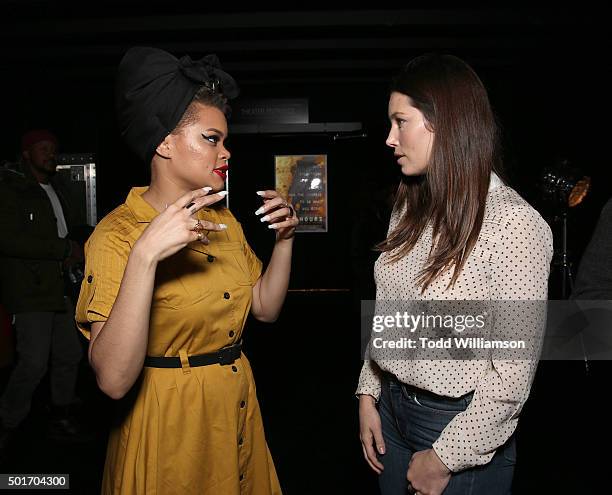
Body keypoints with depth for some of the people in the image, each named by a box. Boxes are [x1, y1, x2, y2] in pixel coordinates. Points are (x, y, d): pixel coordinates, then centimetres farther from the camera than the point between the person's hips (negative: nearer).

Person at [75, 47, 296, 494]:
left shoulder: (223, 219, 3)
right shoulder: (117, 234, -19)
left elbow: (266, 308, 8)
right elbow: (114, 380, -29)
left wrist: (284, 239, -4)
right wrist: (144, 255, -38)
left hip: (237, 408, 7)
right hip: (168, 422, -6)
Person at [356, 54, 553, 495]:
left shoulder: (514, 223, -21)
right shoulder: (410, 209, 1)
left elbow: (514, 371, -19)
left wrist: (446, 458, -14)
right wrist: (369, 394, 5)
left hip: (460, 427, -6)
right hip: (392, 408, 7)